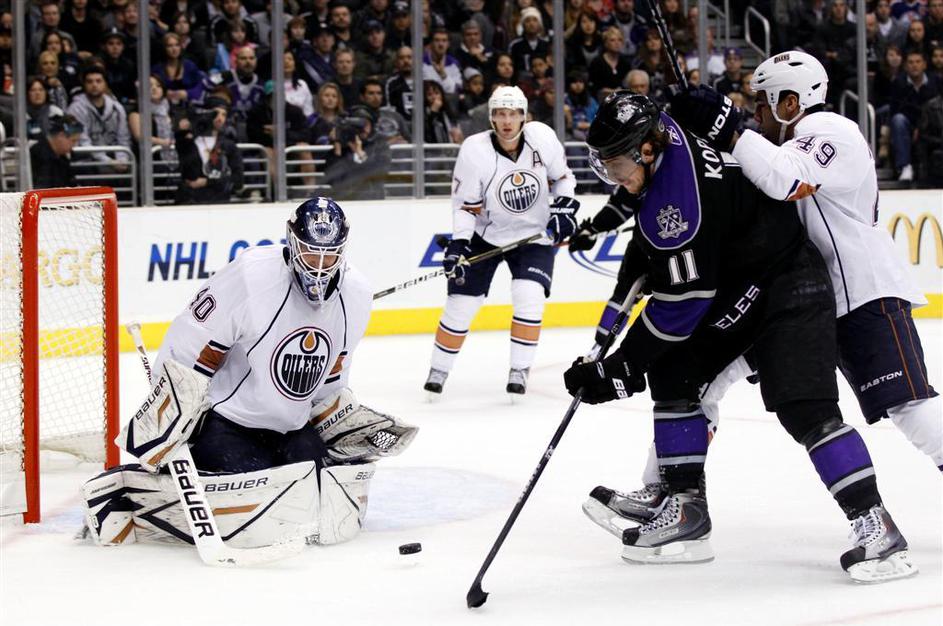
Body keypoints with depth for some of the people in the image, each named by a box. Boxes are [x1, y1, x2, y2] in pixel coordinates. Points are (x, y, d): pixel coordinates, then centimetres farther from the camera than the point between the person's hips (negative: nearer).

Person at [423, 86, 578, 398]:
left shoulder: (542, 137, -15)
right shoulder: (475, 150, -20)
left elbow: (562, 176, 4)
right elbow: (465, 206, -14)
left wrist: (564, 207, -11)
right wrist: (458, 245, -24)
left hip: (535, 235, 1)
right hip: (485, 235, -1)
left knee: (529, 298, -18)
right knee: (461, 303, -3)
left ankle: (519, 371, -4)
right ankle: (438, 371, 14)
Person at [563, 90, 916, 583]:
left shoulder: (678, 196, -29)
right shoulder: (665, 134, -2)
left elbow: (682, 301, -27)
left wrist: (623, 368, -23)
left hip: (788, 288, -11)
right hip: (734, 286, 11)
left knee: (805, 409, -21)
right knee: (672, 374, 6)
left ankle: (875, 524, -20)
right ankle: (686, 512, 8)